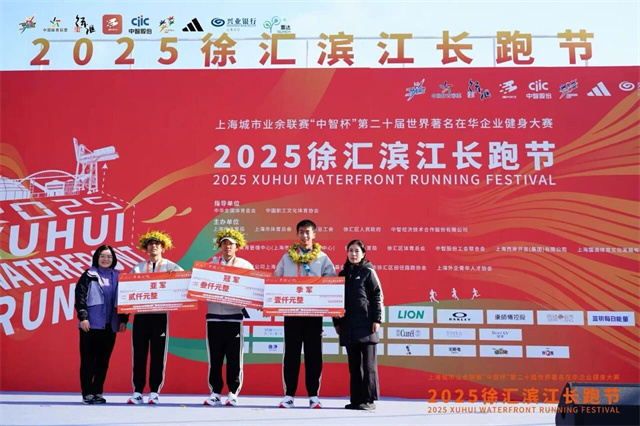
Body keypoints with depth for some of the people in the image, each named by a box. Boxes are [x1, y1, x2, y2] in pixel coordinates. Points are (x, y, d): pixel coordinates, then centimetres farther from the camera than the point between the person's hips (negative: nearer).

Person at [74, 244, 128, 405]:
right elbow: (80, 297, -4)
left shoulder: (118, 277, 12)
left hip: (110, 325, 3)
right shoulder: (88, 275, 3)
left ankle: (98, 392, 15)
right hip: (91, 324, -3)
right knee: (88, 360, -1)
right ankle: (87, 393, 5)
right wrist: (83, 317, -14)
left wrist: (123, 320, 5)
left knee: (104, 360, 7)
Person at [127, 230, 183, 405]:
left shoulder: (171, 267, 7)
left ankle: (154, 392, 8)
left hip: (160, 315, -1)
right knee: (139, 354, 1)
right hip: (140, 314, 2)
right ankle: (137, 392, 7)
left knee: (158, 354, 2)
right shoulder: (137, 268, 13)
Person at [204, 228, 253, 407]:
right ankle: (215, 393, 13)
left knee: (234, 357, 1)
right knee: (214, 357, 4)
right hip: (214, 316, 1)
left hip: (234, 316, -1)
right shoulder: (210, 264, 12)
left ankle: (233, 393, 9)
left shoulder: (245, 266, 8)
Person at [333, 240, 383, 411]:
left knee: (368, 363, -1)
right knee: (354, 364, 8)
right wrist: (336, 321, 13)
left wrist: (377, 320, -10)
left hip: (365, 324, -5)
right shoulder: (343, 273, 15)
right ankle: (356, 399, 13)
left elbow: (377, 296, -3)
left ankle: (369, 400, 3)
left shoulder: (368, 272, 1)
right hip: (348, 326, 5)